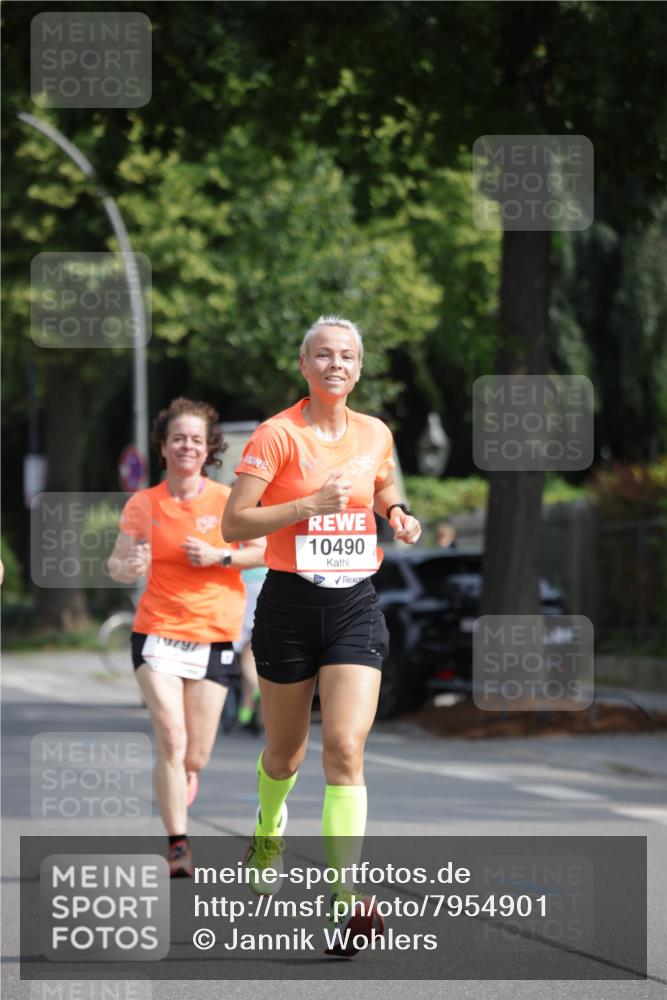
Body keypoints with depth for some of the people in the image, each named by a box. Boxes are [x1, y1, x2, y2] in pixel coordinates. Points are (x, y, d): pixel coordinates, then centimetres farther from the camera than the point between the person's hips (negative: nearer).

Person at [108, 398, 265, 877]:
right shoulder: (143, 504, 0)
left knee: (195, 756, 2)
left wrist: (220, 557, -13)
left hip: (215, 635, 1)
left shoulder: (227, 500, -3)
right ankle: (179, 845, -10)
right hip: (158, 632, 0)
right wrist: (129, 567, -21)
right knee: (171, 741, -16)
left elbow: (267, 551, 2)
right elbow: (116, 564, 2)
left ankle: (184, 778, 39)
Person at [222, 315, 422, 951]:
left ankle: (344, 891, -18)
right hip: (289, 605, -2)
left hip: (355, 606, 2)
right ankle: (268, 833, 46)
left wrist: (397, 513, 6)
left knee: (346, 746, -14)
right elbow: (234, 523, -11)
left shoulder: (375, 434, 7)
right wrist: (310, 504, -20)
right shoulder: (277, 434, -7)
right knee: (286, 751, 13)